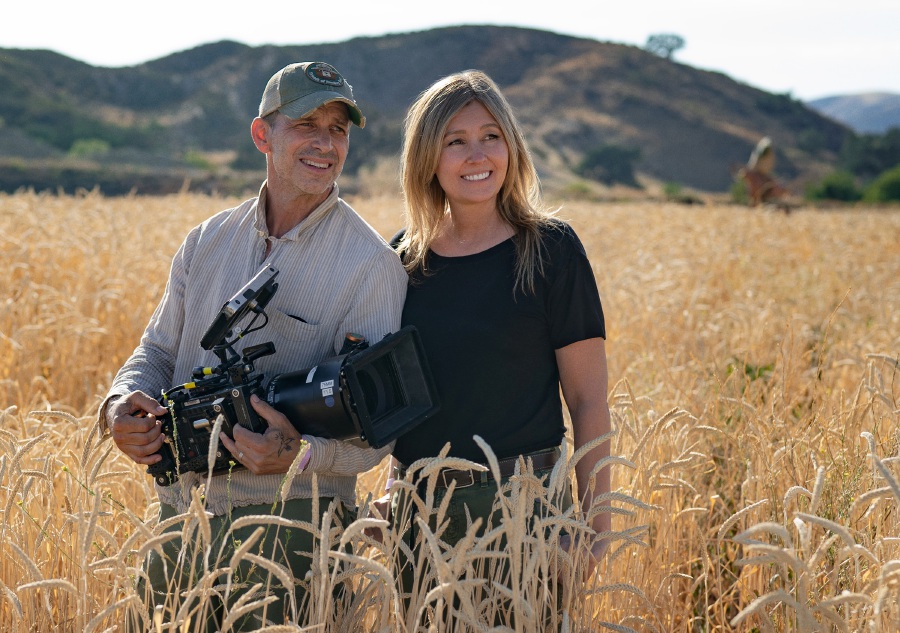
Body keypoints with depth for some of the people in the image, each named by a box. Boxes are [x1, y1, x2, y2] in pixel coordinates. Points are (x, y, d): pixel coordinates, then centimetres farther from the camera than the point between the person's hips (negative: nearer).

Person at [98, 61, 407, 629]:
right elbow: (160, 349, 15)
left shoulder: (371, 263, -7)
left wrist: (300, 454, -28)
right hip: (179, 515, 5)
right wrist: (124, 403, -7)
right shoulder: (207, 242, 9)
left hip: (287, 522, -5)